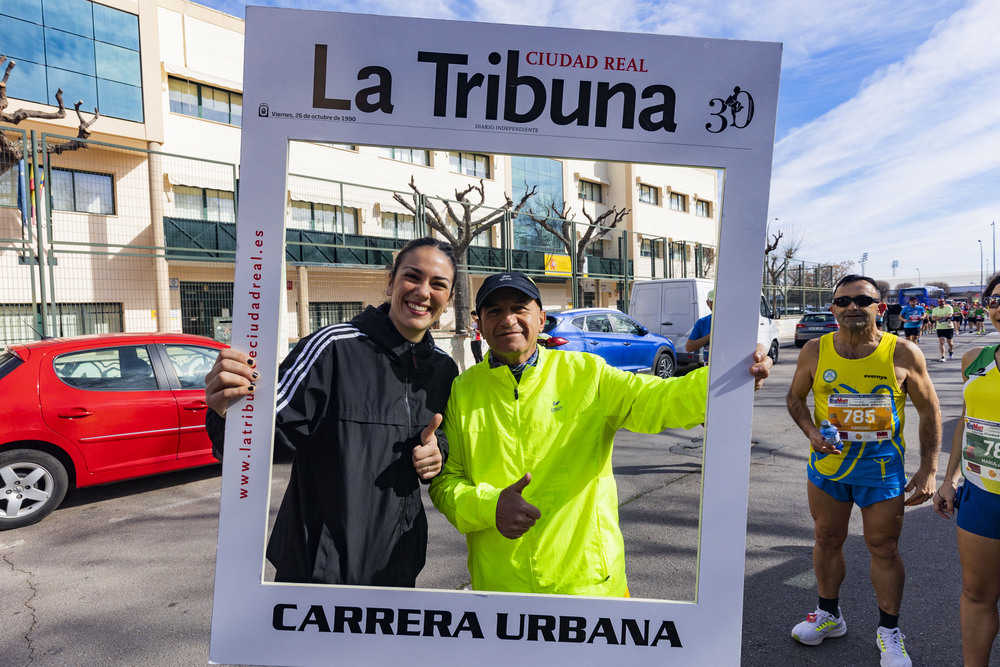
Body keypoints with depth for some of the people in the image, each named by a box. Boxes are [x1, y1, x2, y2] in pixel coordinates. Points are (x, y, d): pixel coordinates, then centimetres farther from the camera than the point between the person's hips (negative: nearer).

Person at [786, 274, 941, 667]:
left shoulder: (903, 353, -8)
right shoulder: (815, 351, -5)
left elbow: (929, 411, 0)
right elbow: (795, 397, 8)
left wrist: (929, 469, -4)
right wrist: (811, 431, -10)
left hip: (882, 469, -2)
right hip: (827, 466, 2)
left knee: (883, 548, 8)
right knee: (827, 539, 14)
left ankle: (889, 631, 28)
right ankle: (829, 615, 34)